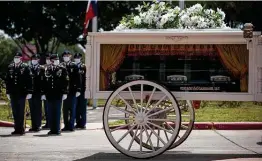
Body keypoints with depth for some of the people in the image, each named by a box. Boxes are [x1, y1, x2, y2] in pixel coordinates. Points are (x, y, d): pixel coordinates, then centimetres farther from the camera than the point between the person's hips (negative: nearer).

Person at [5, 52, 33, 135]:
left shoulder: (25, 67, -3)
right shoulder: (10, 67, 10)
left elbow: (29, 80, -5)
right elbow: (7, 80, 14)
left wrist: (29, 92, -9)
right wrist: (8, 92, 12)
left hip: (21, 93, -4)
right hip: (13, 93, 4)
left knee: (21, 112, -1)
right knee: (15, 112, 7)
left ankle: (21, 129, 5)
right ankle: (17, 129, 13)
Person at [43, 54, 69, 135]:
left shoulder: (62, 69, 1)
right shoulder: (47, 70, 11)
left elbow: (66, 82, -2)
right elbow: (45, 82, 12)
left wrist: (65, 93, -8)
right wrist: (44, 93, 8)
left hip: (58, 94, -3)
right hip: (49, 94, 3)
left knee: (57, 112, -1)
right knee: (50, 112, 5)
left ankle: (57, 129, 4)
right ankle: (52, 129, 10)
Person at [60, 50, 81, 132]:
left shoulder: (74, 66, 1)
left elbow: (78, 78, 0)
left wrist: (78, 90, -7)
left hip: (72, 91, -1)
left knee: (72, 109, 1)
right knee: (65, 109, 6)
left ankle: (71, 125, 5)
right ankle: (66, 125, 12)